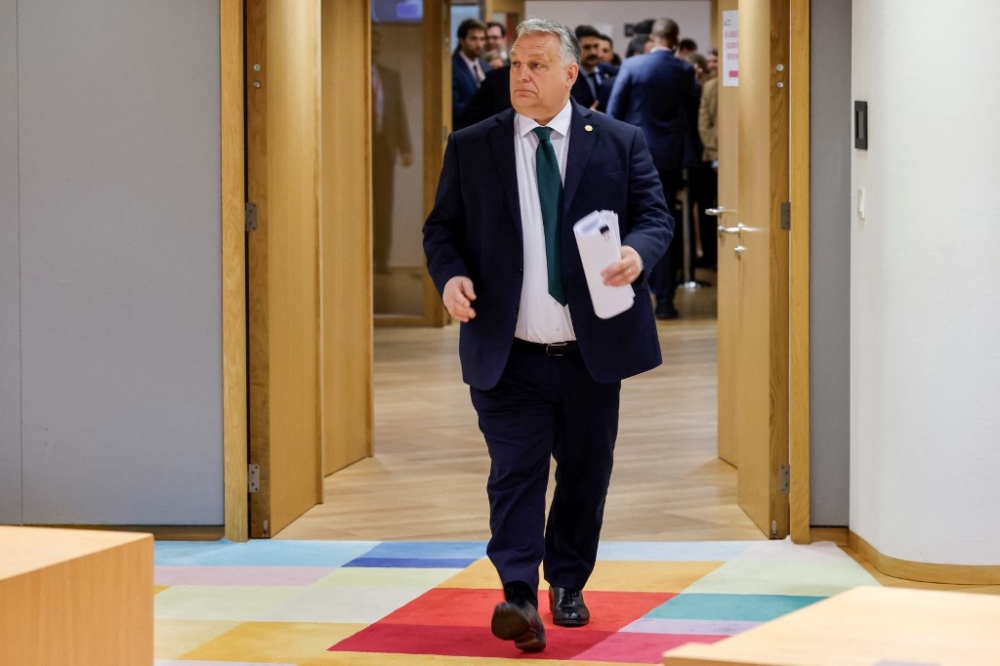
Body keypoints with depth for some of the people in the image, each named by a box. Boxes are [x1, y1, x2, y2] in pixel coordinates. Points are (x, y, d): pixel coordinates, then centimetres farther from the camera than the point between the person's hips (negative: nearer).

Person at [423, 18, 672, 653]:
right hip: (509, 356, -1)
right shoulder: (470, 148, 6)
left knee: (585, 472, 12)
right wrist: (450, 273, -13)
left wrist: (638, 252, -20)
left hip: (593, 351, 1)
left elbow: (655, 214, 3)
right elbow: (443, 226, 8)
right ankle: (519, 597, -16)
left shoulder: (621, 142, 5)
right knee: (515, 470, -10)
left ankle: (568, 584, 30)